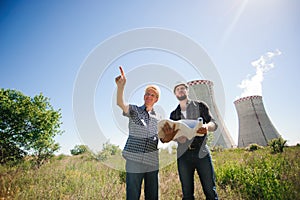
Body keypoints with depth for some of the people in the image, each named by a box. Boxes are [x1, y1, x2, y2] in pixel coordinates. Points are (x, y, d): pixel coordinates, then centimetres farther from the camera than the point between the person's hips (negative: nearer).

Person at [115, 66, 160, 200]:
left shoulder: (157, 117, 11)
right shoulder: (134, 110, -1)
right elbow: (120, 103, -22)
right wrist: (121, 85, -40)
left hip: (152, 161, 4)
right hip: (134, 160, -3)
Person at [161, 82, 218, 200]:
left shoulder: (200, 106, 10)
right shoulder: (174, 114, 16)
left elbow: (214, 124, 1)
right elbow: (173, 134, 8)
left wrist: (207, 126, -23)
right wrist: (168, 133, -17)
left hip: (202, 152, -2)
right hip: (183, 154, 2)